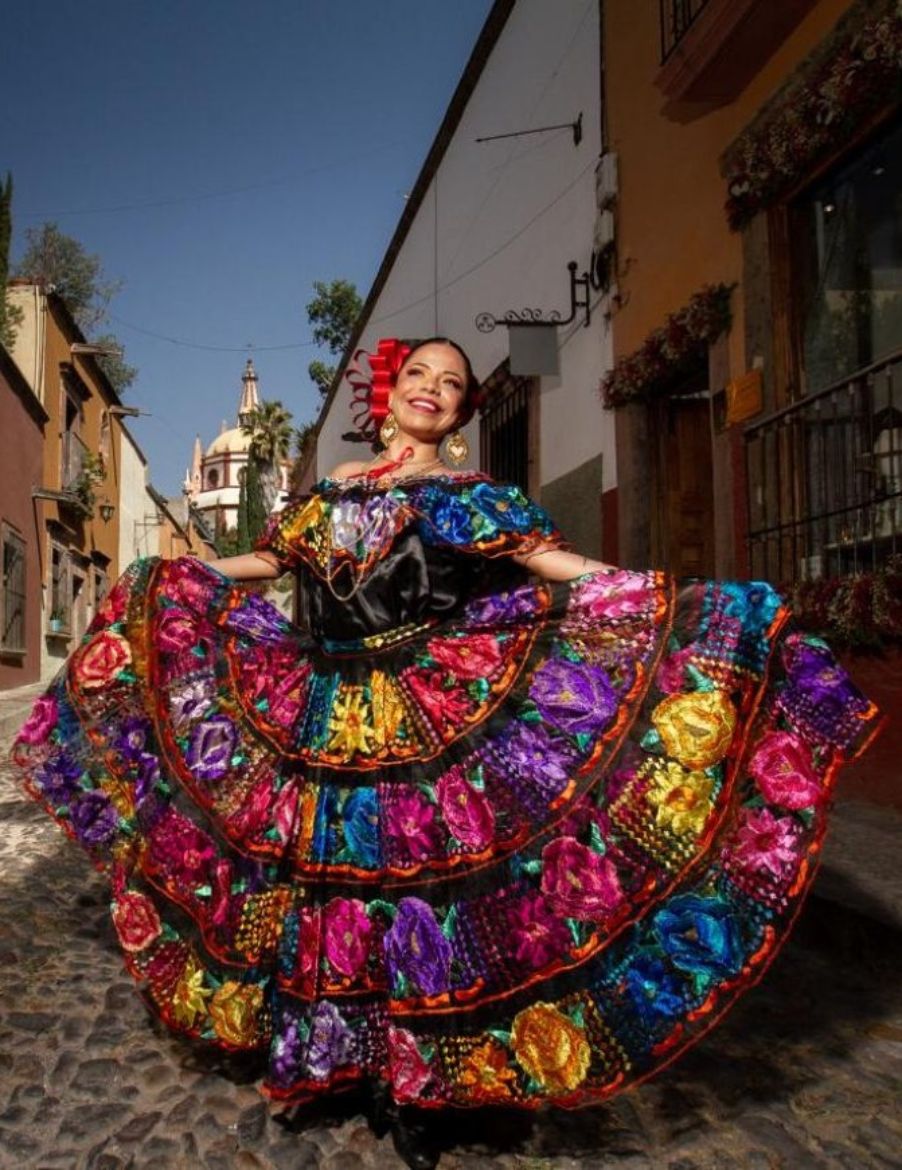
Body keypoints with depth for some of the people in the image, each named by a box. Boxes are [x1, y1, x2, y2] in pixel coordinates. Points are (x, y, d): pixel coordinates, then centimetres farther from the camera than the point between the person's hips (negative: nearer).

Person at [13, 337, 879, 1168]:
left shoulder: (471, 496, 5)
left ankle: (407, 1083, 18)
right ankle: (322, 1058, 29)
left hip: (437, 719, -3)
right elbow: (268, 561, 23)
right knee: (321, 893, 8)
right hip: (323, 718, 3)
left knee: (414, 894, 0)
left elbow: (549, 562, -5)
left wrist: (667, 596, -16)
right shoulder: (333, 492, 14)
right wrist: (163, 576, 29)